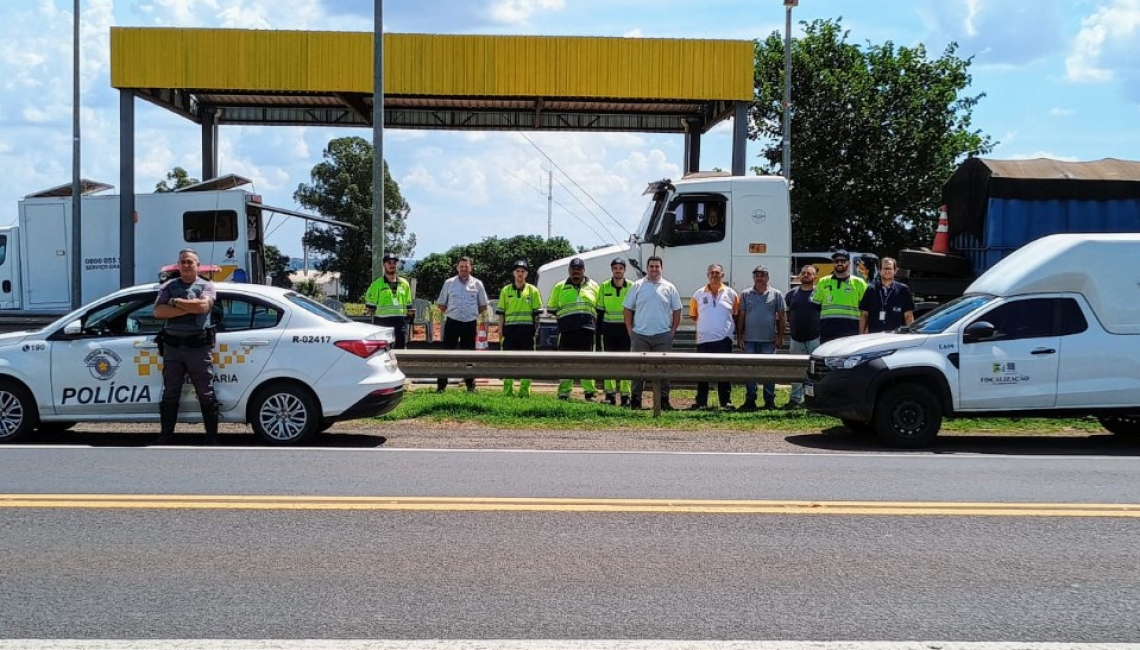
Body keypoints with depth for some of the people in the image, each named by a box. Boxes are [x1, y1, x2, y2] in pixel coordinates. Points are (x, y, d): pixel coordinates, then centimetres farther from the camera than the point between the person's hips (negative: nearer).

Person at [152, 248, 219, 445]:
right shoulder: (168, 286, 12)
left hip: (199, 347, -3)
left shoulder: (207, 286, 5)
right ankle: (166, 434, 17)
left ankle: (212, 436, 5)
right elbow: (158, 311, -4)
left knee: (206, 394, 0)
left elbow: (203, 306, -16)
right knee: (170, 394, 9)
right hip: (172, 346, 3)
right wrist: (189, 307, -12)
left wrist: (175, 302, -7)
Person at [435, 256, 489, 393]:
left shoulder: (477, 284, 3)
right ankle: (441, 385, 3)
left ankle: (470, 385, 15)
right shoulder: (449, 283, 3)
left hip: (470, 323, 0)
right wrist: (450, 313, 5)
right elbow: (440, 304, 11)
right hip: (452, 323, 0)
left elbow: (483, 305, 11)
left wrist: (473, 314, 5)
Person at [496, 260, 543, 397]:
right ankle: (507, 391, 4)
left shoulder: (533, 290, 7)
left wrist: (535, 330, 0)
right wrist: (501, 333, 3)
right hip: (510, 330, 0)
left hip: (527, 330, 0)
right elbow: (501, 314, 9)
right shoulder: (506, 291, 9)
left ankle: (524, 391, 6)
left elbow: (536, 314, 8)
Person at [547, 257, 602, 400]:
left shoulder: (593, 286, 14)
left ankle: (590, 391, 6)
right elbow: (551, 308, 15)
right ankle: (564, 393, 6)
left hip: (587, 330, 0)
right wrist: (563, 315, 5)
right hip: (567, 330, 0)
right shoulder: (560, 287, 12)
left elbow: (599, 308, 17)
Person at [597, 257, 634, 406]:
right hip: (609, 329, 1)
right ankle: (610, 395, 5)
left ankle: (626, 395, 5)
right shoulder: (604, 287, 5)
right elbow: (600, 311, 7)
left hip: (626, 329, 0)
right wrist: (598, 331, 3)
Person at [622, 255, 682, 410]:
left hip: (663, 336, 1)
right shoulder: (637, 286, 4)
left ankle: (664, 400, 10)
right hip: (640, 335, 0)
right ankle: (635, 400, 9)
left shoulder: (669, 287, 6)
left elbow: (677, 310, 9)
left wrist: (673, 330, 2)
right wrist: (630, 330, 0)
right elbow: (627, 309, 6)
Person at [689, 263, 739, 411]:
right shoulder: (699, 294, 6)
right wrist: (704, 324, 10)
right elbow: (693, 314, 15)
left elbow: (736, 314, 11)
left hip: (724, 339, -1)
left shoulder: (731, 293, 4)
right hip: (704, 338, 1)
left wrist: (731, 328, 6)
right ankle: (701, 402, 12)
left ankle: (726, 402, 7)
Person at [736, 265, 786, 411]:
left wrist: (780, 337, -2)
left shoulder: (776, 294, 5)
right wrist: (739, 337, 2)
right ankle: (750, 400, 10)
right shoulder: (746, 294, 7)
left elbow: (781, 317, 5)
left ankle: (769, 401, 10)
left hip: (769, 340, -1)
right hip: (749, 339, 1)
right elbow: (741, 317, 7)